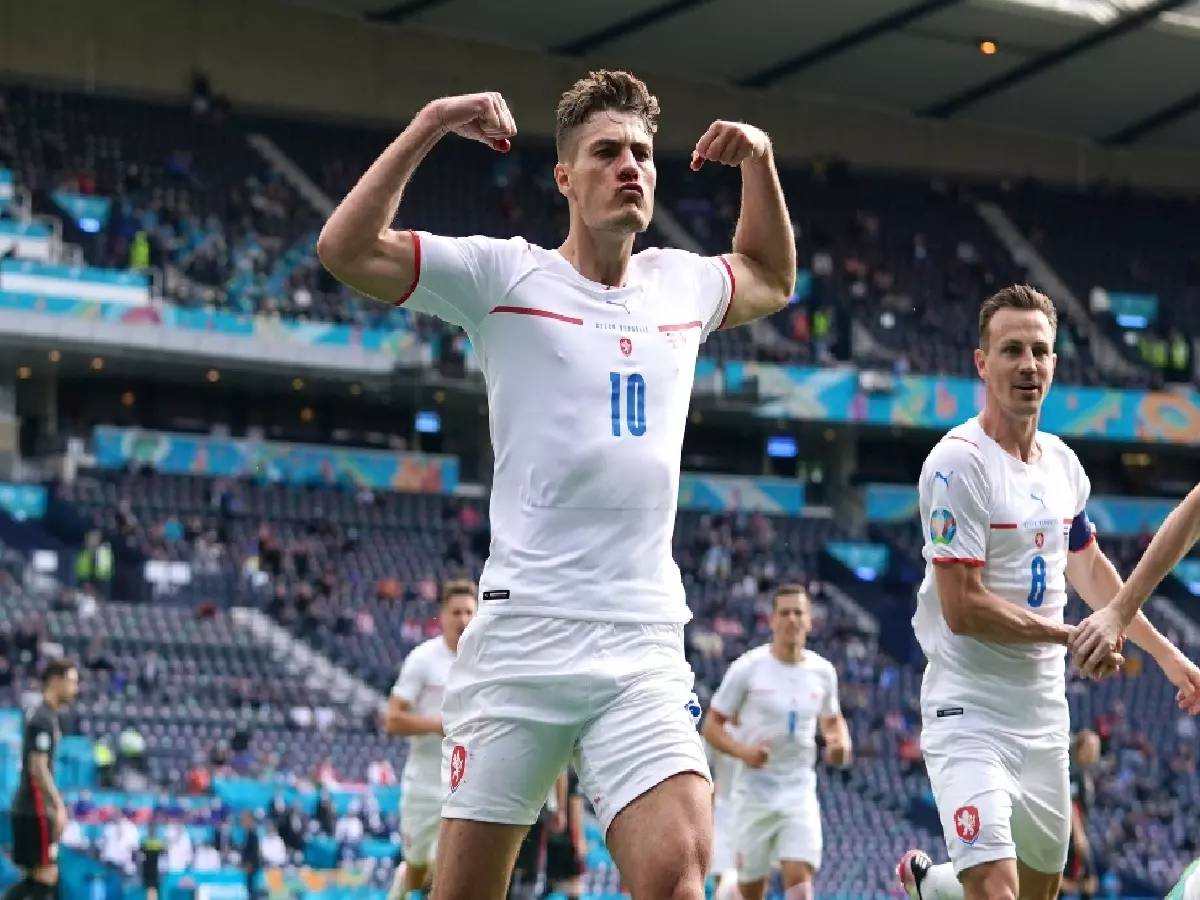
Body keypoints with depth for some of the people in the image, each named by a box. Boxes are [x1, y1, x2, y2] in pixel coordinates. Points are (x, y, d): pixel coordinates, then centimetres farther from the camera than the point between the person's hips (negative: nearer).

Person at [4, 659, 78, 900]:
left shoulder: (47, 717, 16)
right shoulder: (43, 720, -14)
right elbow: (38, 769, -20)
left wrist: (57, 806, 22)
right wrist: (59, 807, -21)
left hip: (28, 810, 10)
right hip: (36, 810, -10)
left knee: (36, 878, 12)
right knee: (46, 876, -7)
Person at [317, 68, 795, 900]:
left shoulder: (682, 284, 15)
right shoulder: (505, 277, 1)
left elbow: (773, 279, 37)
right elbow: (345, 249, -8)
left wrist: (760, 161, 23)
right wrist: (430, 125, -11)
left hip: (646, 649, 3)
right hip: (523, 635, -3)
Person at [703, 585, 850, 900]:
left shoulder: (822, 671, 3)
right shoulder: (748, 667, -7)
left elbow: (832, 719, 22)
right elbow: (712, 725, -2)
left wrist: (840, 742, -1)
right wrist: (743, 751, -21)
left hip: (800, 793, 2)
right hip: (755, 791, -1)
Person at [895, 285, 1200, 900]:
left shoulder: (1061, 462, 8)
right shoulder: (958, 462, -15)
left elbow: (1087, 569, 25)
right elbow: (963, 609, -19)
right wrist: (1073, 636, -11)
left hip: (1044, 711, 7)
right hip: (971, 714, -7)